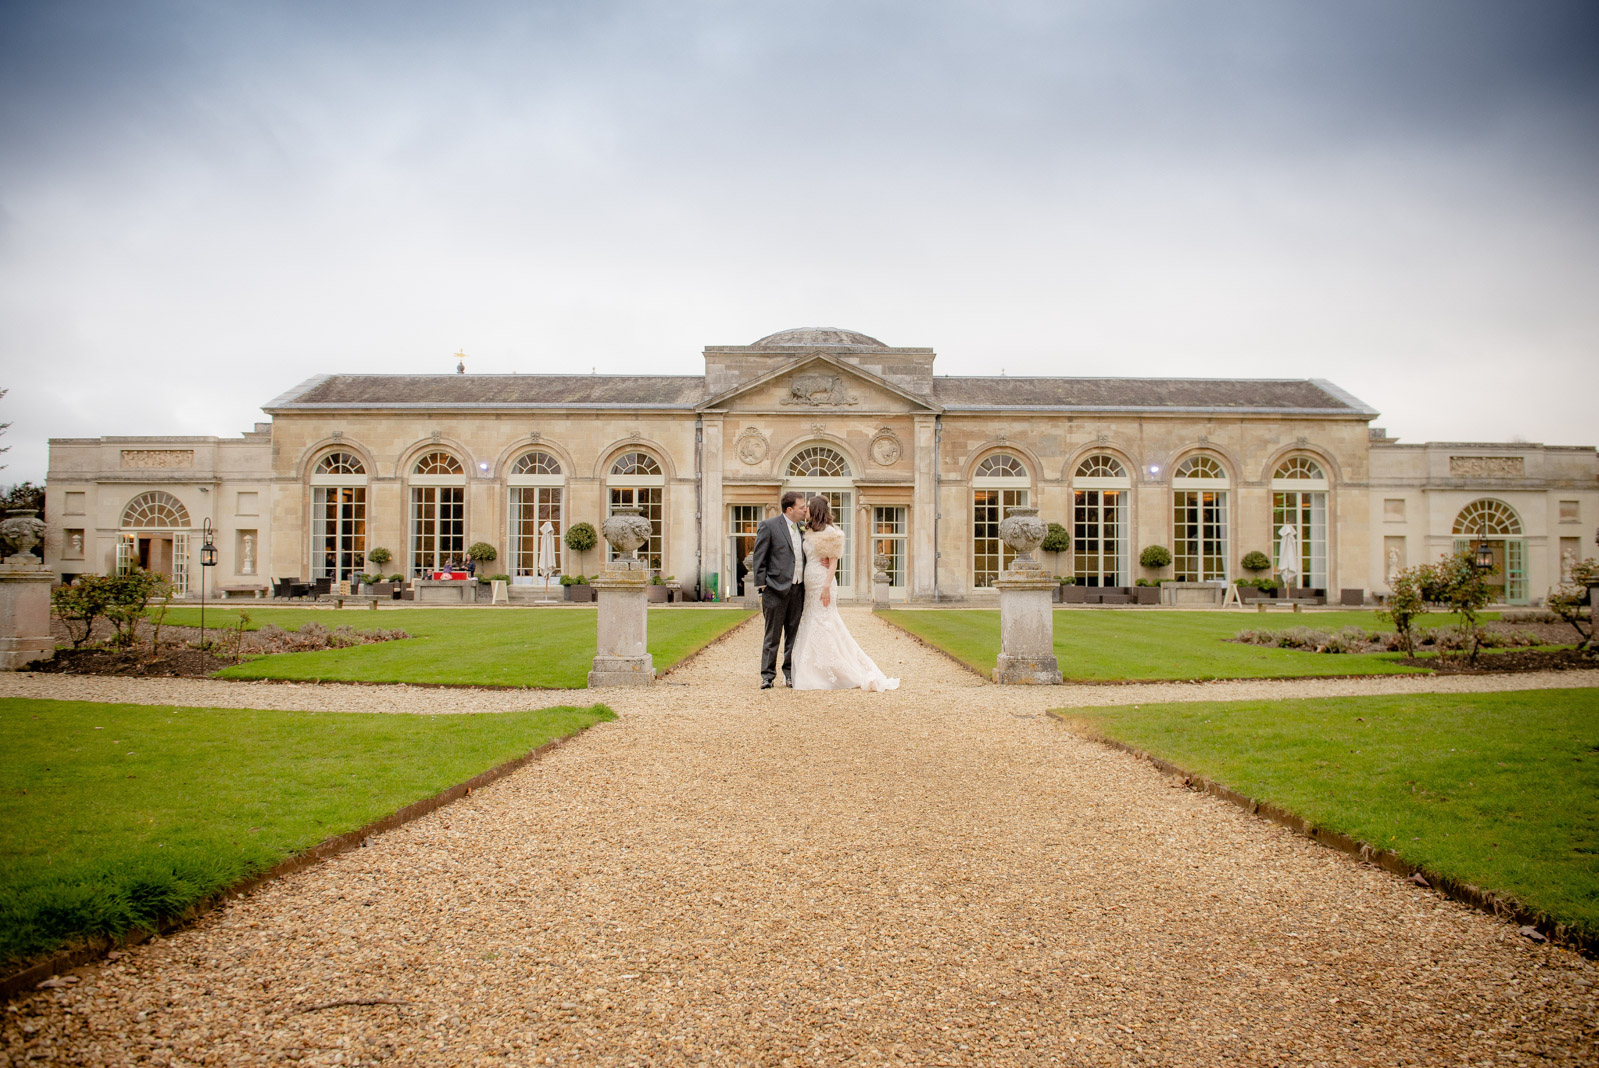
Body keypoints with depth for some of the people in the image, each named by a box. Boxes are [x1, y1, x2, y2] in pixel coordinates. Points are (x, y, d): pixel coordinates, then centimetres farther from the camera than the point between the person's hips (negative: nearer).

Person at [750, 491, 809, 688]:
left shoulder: (801, 527, 13)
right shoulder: (769, 526, -6)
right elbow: (758, 559, -6)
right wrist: (761, 586, -10)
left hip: (797, 589, 6)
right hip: (776, 589, -6)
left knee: (794, 634, 9)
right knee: (772, 635, 0)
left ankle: (790, 673, 17)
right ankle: (767, 676, 8)